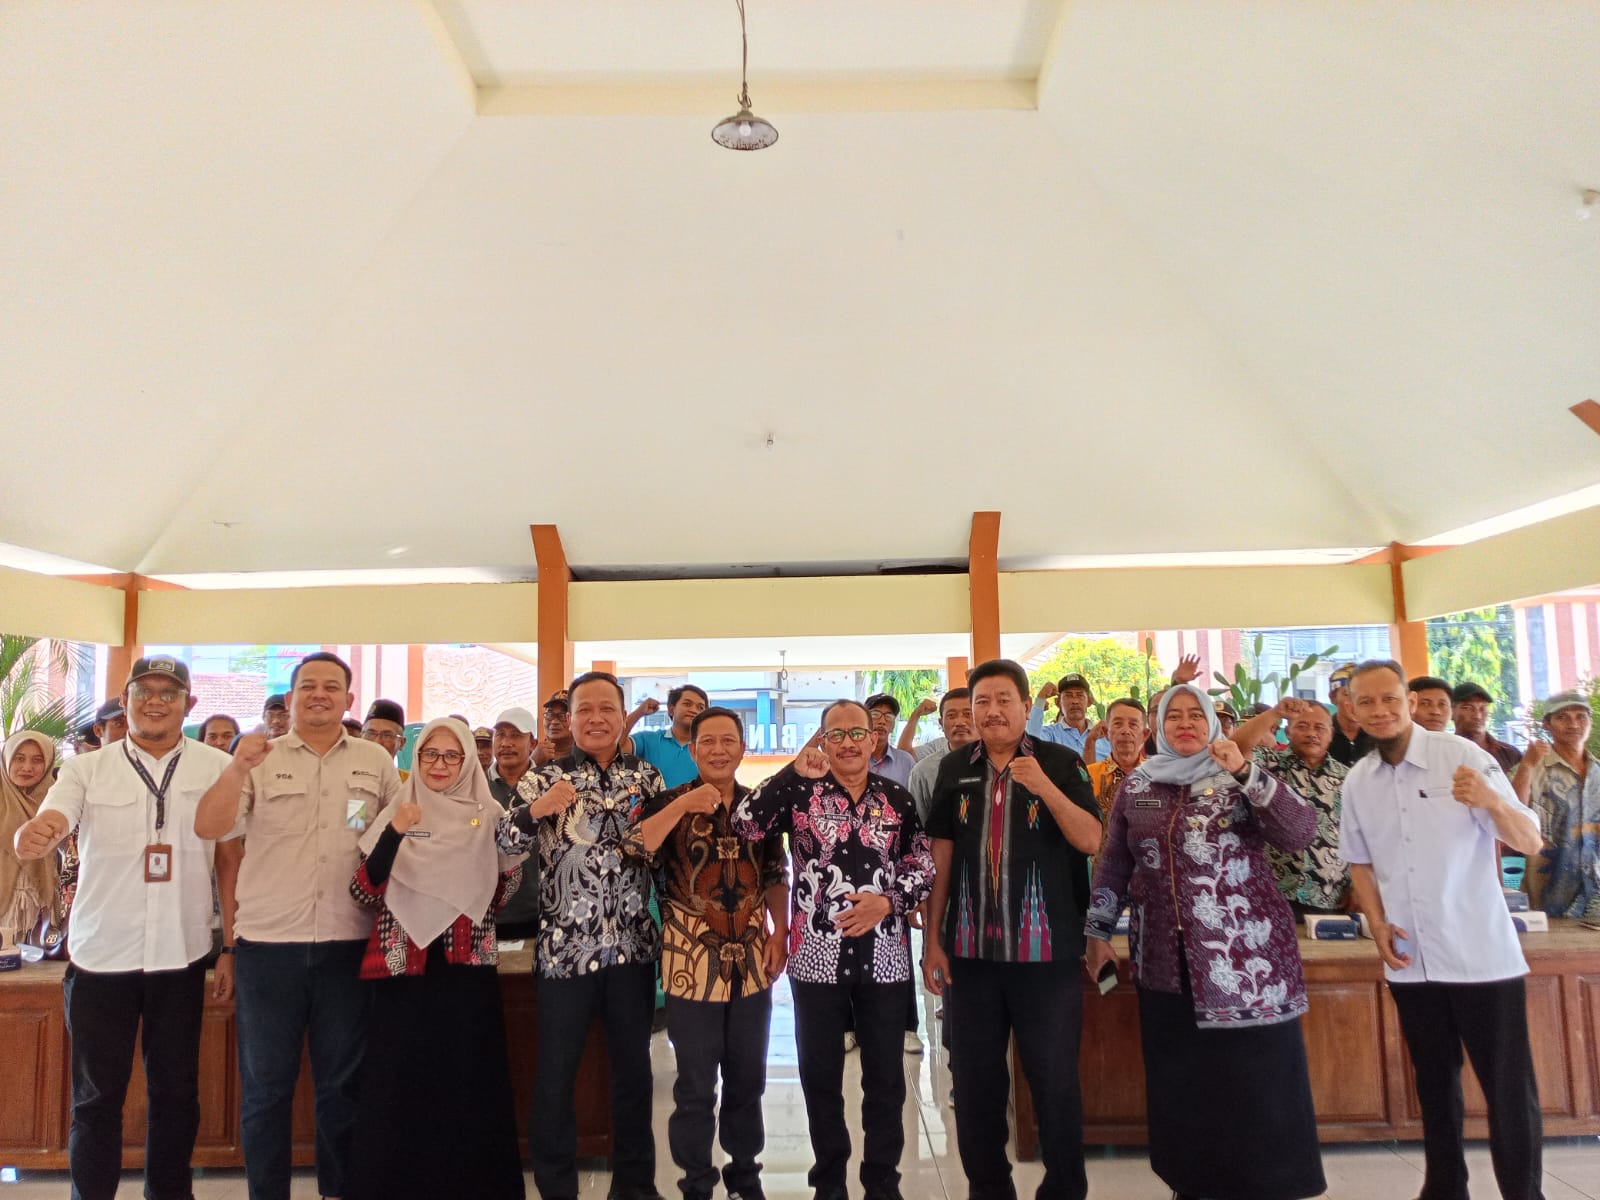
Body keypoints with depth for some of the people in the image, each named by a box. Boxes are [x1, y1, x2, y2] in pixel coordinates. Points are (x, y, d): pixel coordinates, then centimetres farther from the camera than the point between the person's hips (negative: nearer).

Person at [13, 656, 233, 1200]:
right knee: (96, 1098, 11)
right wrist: (32, 836, -40)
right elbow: (47, 826, -16)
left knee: (176, 1093, 13)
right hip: (100, 956, 0)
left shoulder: (217, 767, -2)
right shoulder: (86, 769, 1)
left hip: (181, 957, 0)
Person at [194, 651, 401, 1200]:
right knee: (265, 1083, 10)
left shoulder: (376, 761, 7)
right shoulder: (261, 759, 4)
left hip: (347, 944, 1)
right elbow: (208, 827, -6)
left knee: (341, 1083, 11)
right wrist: (236, 769, -22)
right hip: (268, 941, 0)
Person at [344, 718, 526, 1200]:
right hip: (403, 970, 0)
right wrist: (394, 834, -20)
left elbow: (507, 888, 11)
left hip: (468, 971, 0)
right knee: (396, 1088, -1)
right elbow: (363, 892, -5)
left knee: (468, 1087, 1)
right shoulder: (394, 814, 4)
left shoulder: (488, 817, 5)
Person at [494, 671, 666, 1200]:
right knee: (555, 1075, 6)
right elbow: (505, 844, -13)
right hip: (564, 948, -2)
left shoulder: (646, 777, 6)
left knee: (633, 1069, 13)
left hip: (633, 947, 3)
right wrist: (535, 810, -29)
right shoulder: (545, 780, -2)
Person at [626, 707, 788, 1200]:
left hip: (752, 962, 3)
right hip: (692, 962, -3)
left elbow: (776, 875, 11)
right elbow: (632, 850, -22)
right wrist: (682, 806, -30)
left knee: (748, 1078, 16)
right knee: (695, 1085, 7)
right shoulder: (671, 802, -5)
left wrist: (780, 931, -1)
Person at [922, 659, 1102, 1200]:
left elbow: (1089, 841, -9)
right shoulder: (954, 768, 5)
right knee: (975, 1081, 12)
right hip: (971, 951, 3)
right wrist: (933, 940, 5)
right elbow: (941, 855, 7)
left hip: (1046, 951, -2)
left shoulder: (1061, 763, -2)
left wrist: (1044, 786, -23)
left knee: (1055, 1081, 5)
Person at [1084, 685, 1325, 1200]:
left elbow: (1301, 833, -13)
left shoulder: (1241, 779, 1)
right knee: (1181, 1083, 9)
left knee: (1257, 1081, -1)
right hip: (1166, 960, 3)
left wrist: (1245, 772, -23)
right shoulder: (1136, 786, 8)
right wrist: (1098, 931, 11)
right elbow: (1113, 863, 14)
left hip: (1247, 952, -2)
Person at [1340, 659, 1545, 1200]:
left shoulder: (1462, 754, -11)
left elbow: (1530, 844, -14)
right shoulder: (1356, 781, 2)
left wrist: (1492, 802, -34)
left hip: (1481, 954, -4)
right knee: (1434, 1082, 16)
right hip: (1411, 961, 4)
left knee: (1509, 1088, 2)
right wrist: (1377, 924, 0)